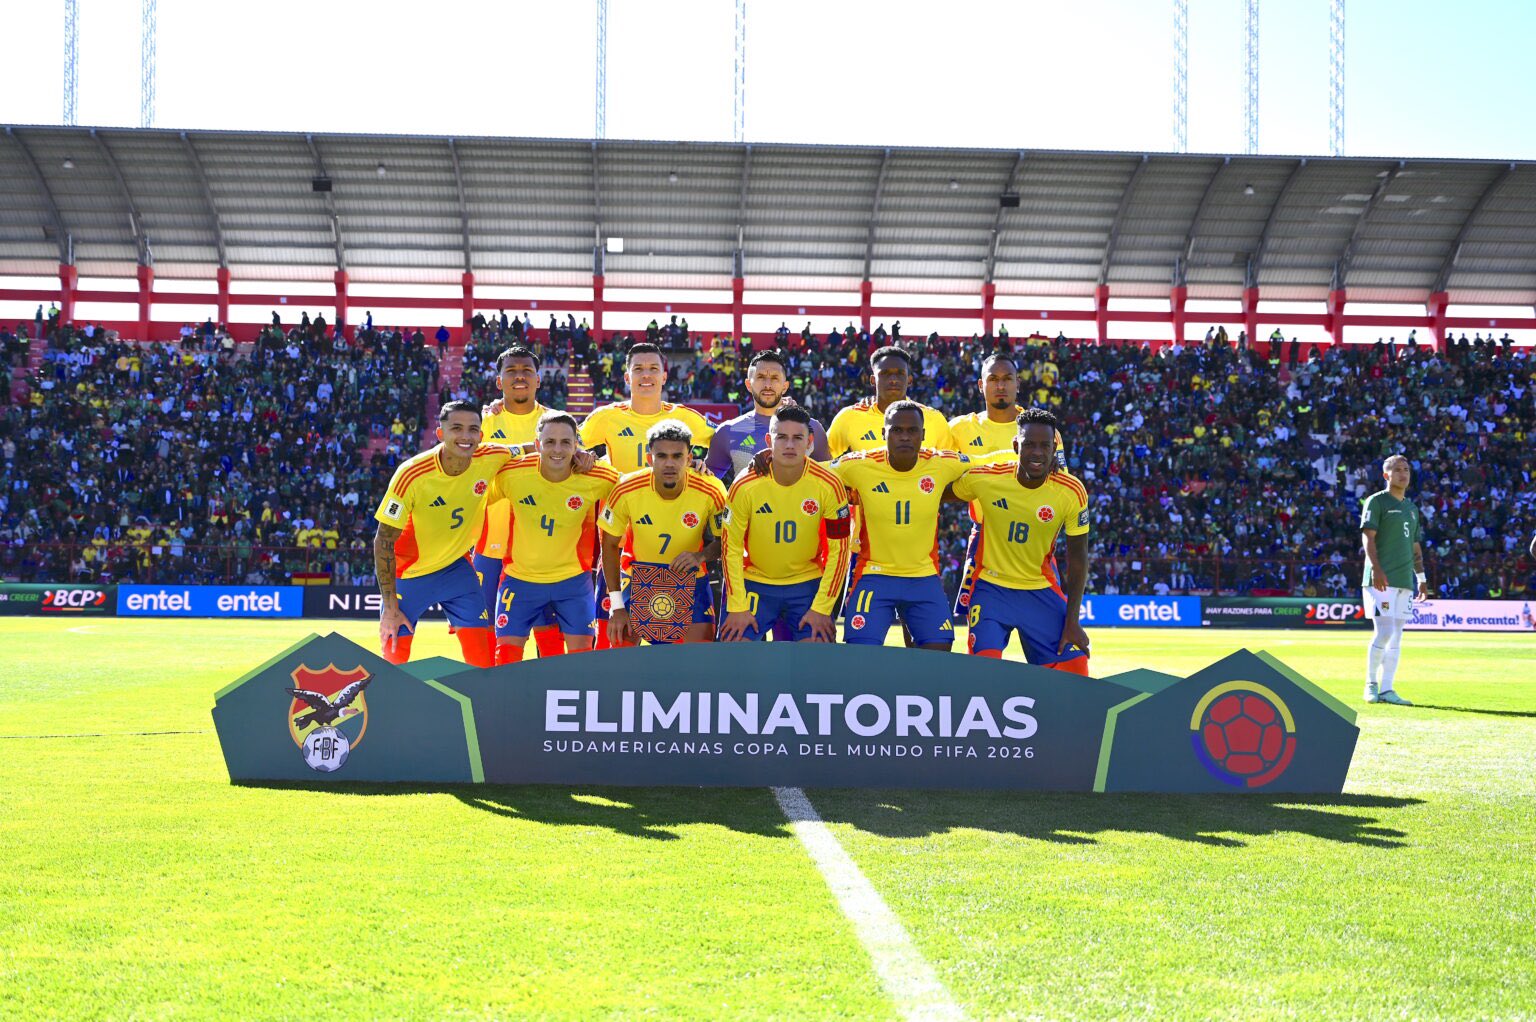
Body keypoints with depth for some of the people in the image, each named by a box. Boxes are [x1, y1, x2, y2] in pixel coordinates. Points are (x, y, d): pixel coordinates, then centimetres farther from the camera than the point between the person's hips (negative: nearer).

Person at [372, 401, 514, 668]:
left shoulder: (490, 458, -18)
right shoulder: (412, 475, -27)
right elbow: (384, 541, -19)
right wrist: (390, 608, -18)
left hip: (456, 568, 3)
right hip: (408, 573, -3)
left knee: (481, 657, -4)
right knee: (395, 658, 0)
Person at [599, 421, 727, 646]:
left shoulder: (711, 491, -21)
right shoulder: (627, 490, -20)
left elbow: (723, 540, -4)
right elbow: (610, 545, -7)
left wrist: (702, 556, -27)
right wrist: (617, 606, -9)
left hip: (690, 579, 0)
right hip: (638, 579, 0)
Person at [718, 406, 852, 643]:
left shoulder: (829, 485, -13)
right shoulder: (745, 485, -14)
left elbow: (839, 550, -7)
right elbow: (731, 547, -6)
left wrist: (821, 609, -10)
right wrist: (737, 607, -9)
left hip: (808, 586, 0)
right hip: (755, 584, 0)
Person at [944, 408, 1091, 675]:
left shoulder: (1072, 492, -14)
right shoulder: (984, 477, -16)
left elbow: (1077, 559, -6)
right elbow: (940, 494, 5)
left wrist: (1072, 621, -7)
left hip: (1042, 591, 1)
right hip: (991, 587, -1)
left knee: (1074, 668, -4)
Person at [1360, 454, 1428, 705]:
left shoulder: (1411, 508, 21)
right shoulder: (1376, 501, -1)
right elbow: (1368, 536, -10)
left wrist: (1421, 577, 17)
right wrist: (1376, 568, -22)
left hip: (1404, 581, 7)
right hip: (1381, 580, -7)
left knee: (1396, 637, 4)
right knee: (1384, 633, -13)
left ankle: (1386, 690, 7)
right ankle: (1371, 685, -2)